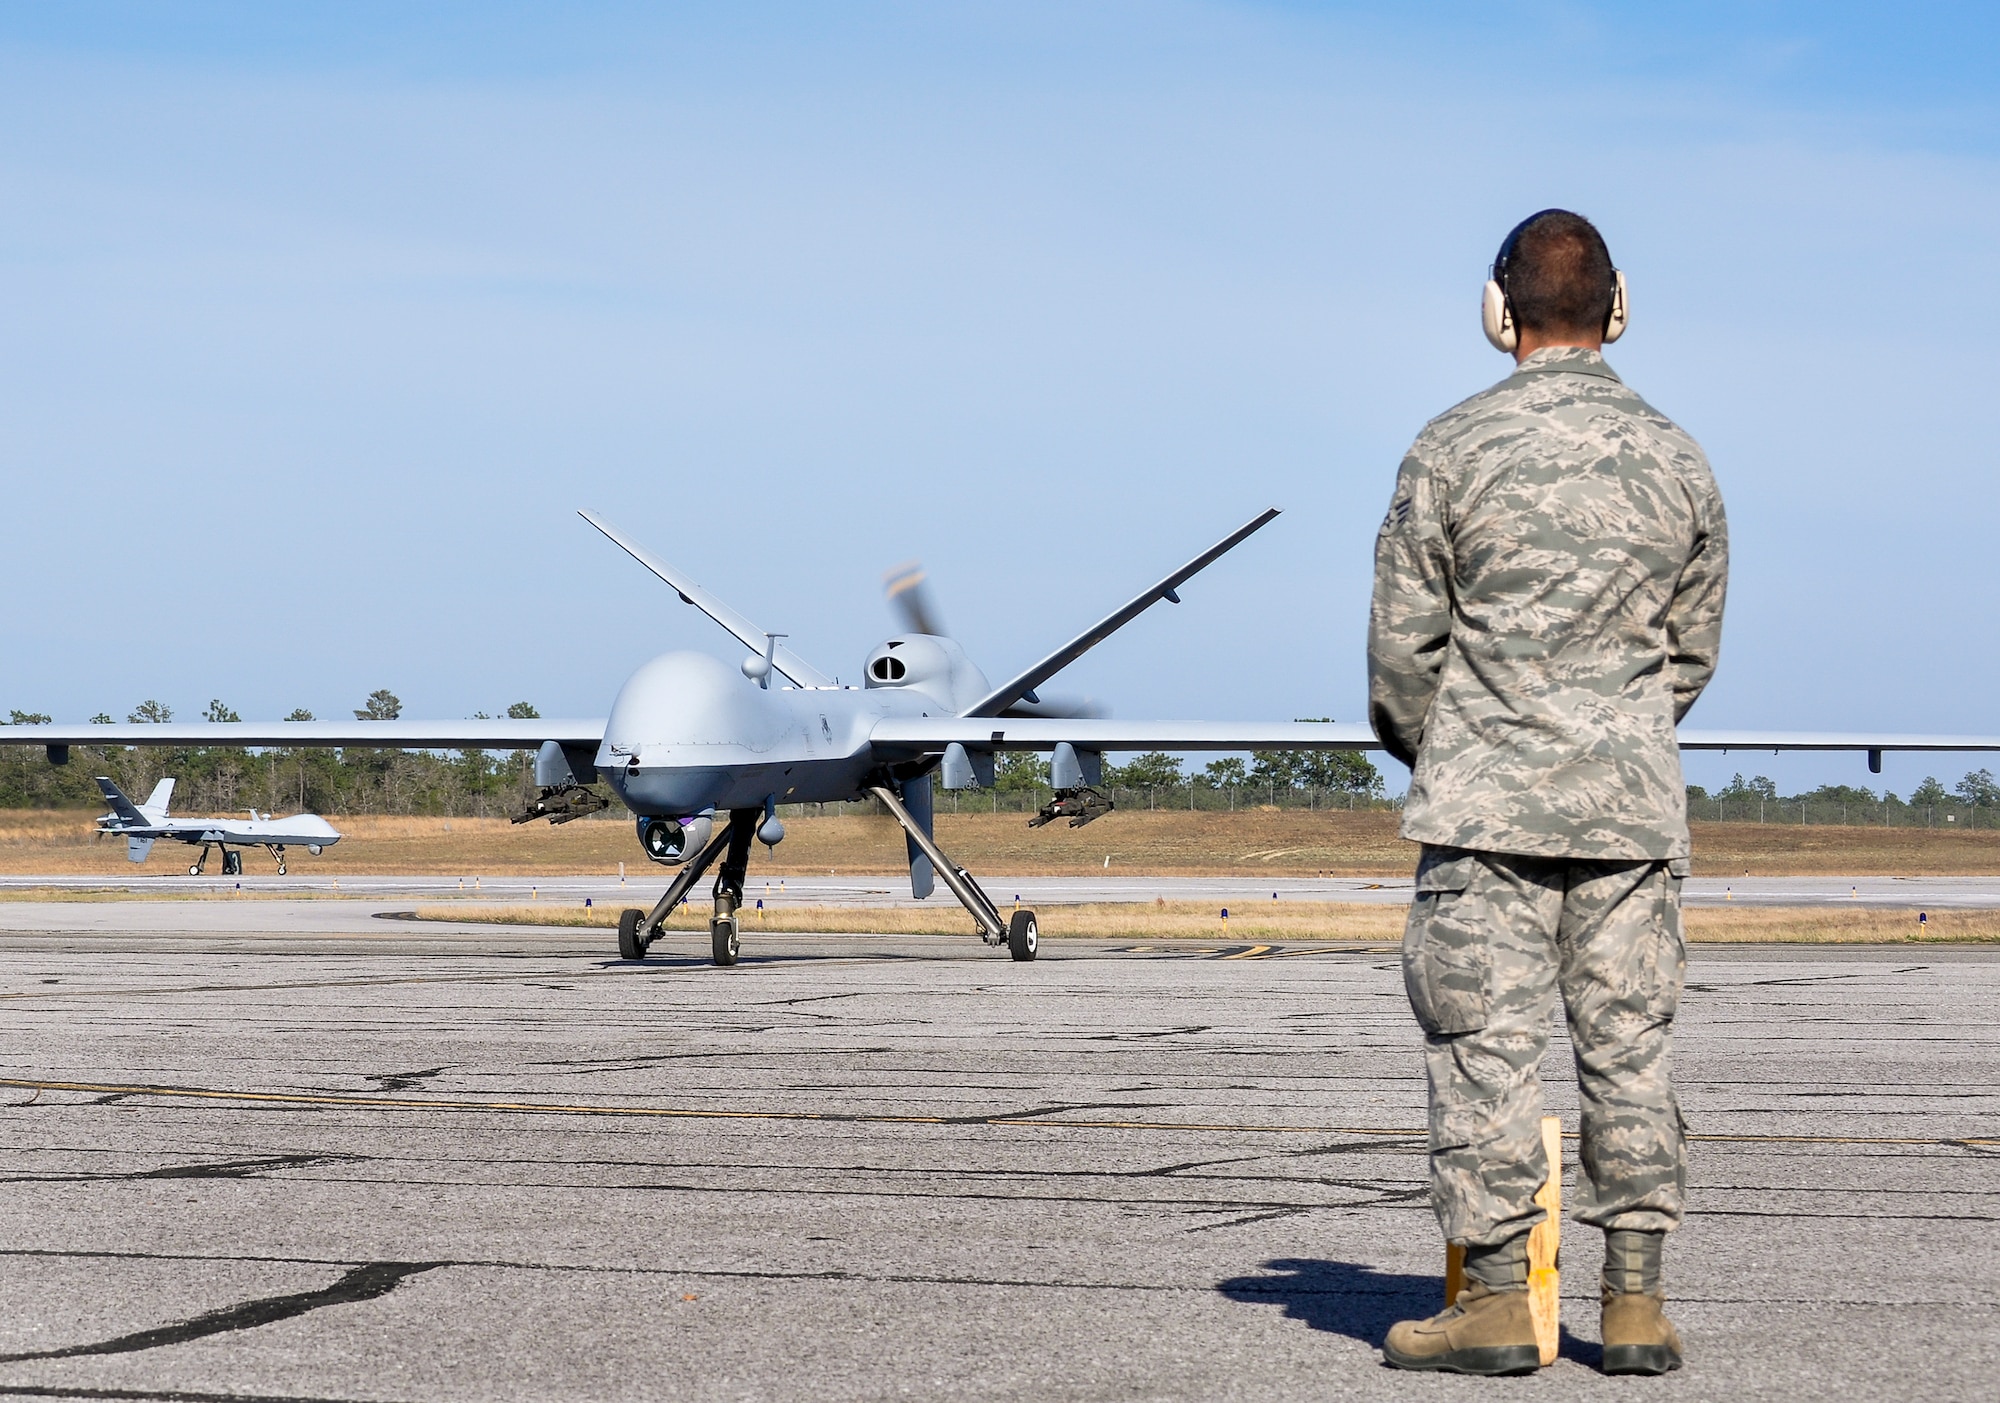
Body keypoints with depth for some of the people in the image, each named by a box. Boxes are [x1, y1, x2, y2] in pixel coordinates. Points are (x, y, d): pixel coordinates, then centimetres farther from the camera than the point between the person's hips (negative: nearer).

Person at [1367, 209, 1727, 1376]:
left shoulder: (1454, 448, -4)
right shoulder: (1679, 460, 6)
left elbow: (1403, 638, -1)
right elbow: (1694, 650, 12)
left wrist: (1426, 751, 17)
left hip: (1488, 798, -3)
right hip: (1634, 800, 3)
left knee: (1487, 1046, 0)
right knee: (1631, 1049, 6)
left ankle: (1498, 1300, 1)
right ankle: (1638, 1303, 7)